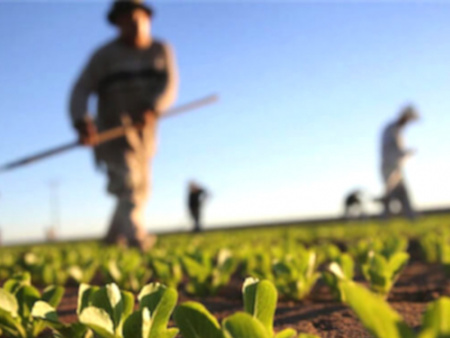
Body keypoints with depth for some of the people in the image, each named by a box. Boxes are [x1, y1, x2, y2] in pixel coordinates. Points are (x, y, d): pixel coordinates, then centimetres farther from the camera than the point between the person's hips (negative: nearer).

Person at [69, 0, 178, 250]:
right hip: (113, 132, -4)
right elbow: (81, 90, -11)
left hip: (144, 132, 5)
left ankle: (114, 239, 31)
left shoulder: (161, 51, 5)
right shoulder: (105, 55, -4)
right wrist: (82, 123, -29)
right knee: (127, 183, -20)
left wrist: (152, 109, -29)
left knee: (141, 189, 13)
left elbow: (170, 86, -9)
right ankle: (138, 238, -30)